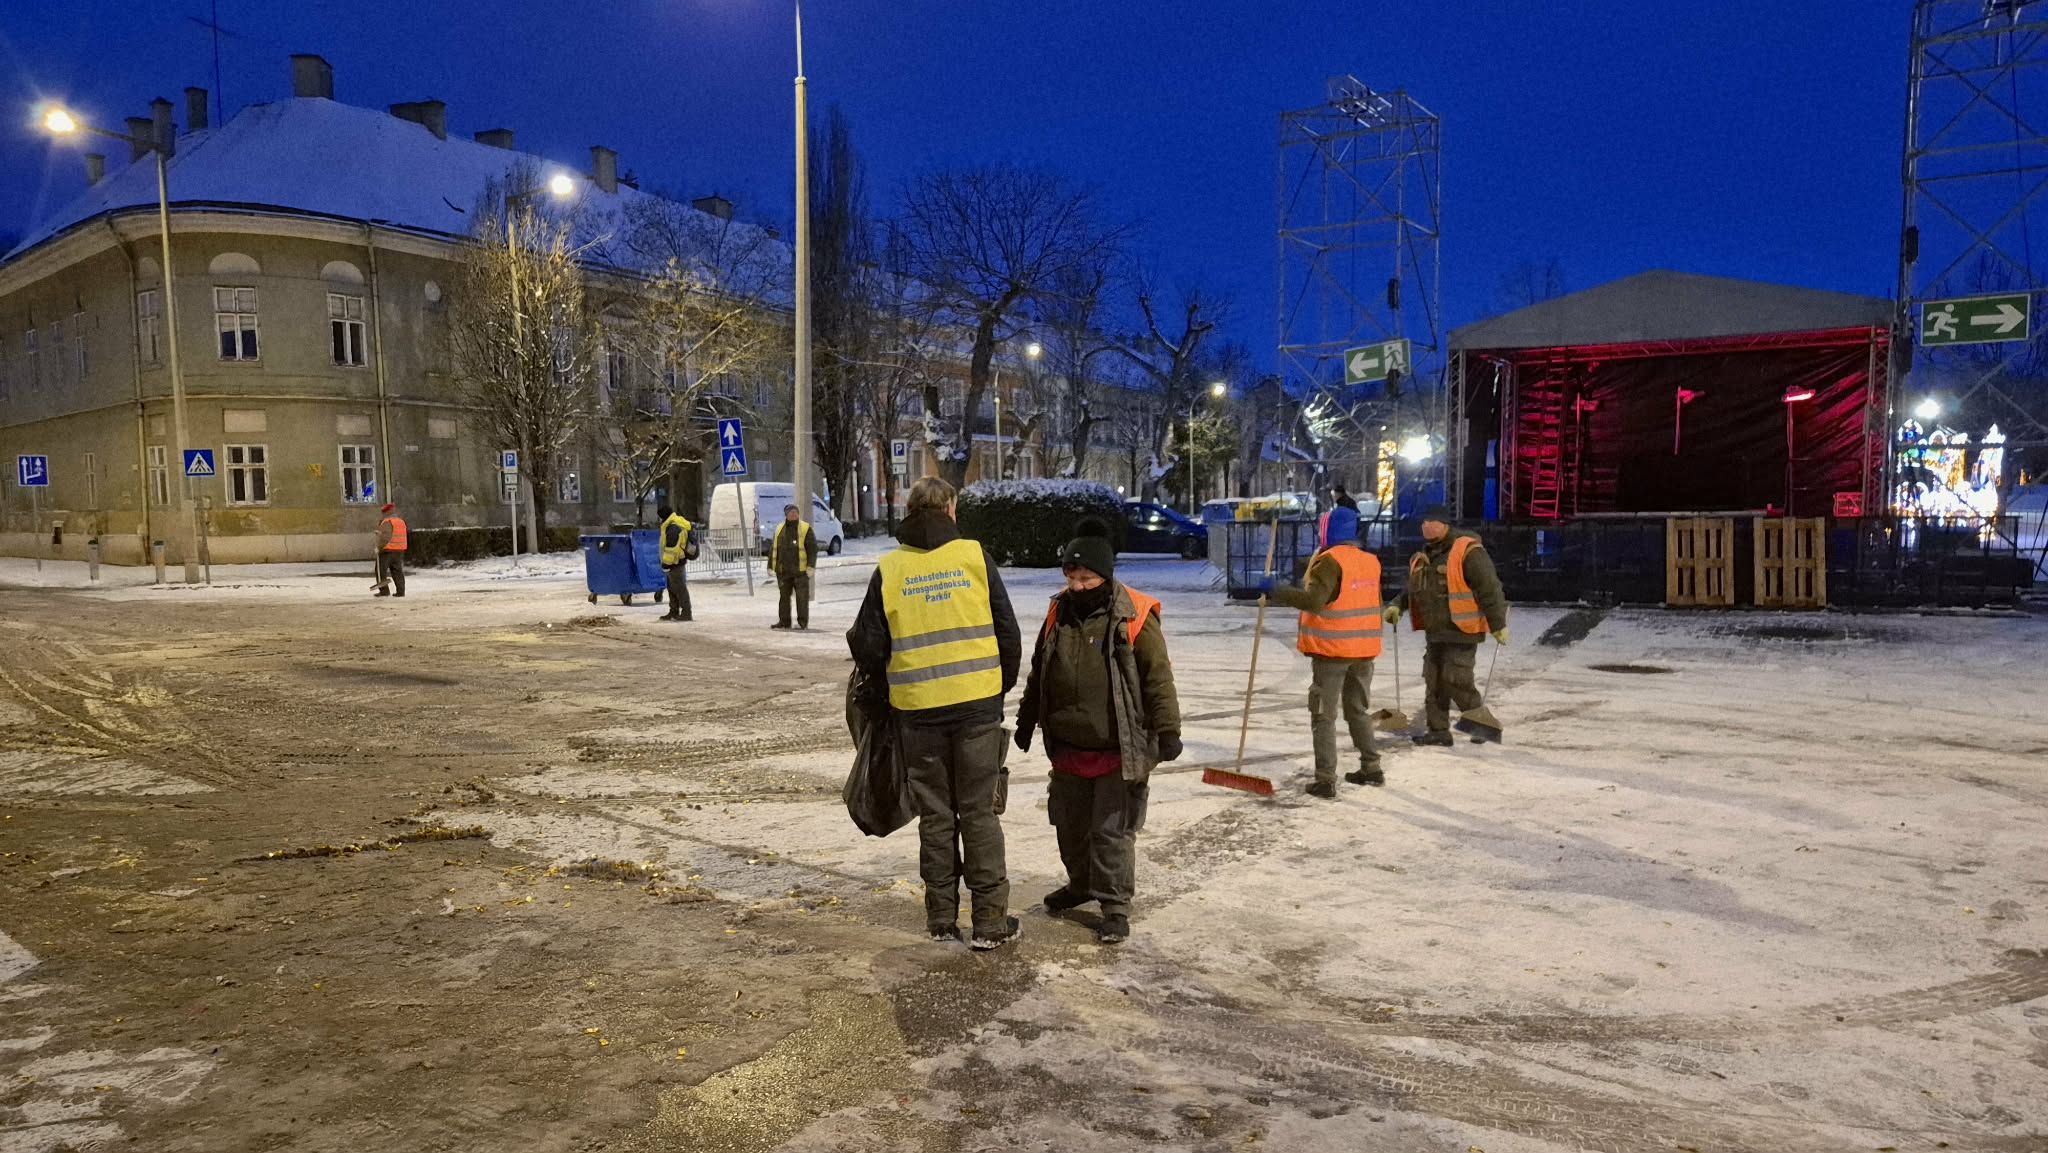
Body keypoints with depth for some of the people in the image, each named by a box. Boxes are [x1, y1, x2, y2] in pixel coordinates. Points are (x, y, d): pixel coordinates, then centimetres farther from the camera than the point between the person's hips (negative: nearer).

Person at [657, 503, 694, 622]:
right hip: (675, 562, 11)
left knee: (680, 588, -6)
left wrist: (666, 564, -20)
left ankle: (686, 613, -3)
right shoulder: (678, 523, 13)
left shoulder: (673, 527, -21)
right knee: (672, 588, 16)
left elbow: (671, 549, -25)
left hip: (675, 563, -11)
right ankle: (674, 612, 23)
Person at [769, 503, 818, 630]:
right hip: (783, 571, 4)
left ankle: (803, 622, 3)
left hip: (800, 571, -4)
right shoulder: (779, 529, 11)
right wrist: (770, 566, 12)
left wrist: (811, 566, -15)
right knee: (783, 596, 9)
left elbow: (813, 549, -6)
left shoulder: (805, 529, -2)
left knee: (802, 596, -3)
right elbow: (773, 549, 17)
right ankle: (784, 621, 17)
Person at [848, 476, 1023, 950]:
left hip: (918, 709, 1)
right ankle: (990, 921, 9)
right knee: (980, 812, 7)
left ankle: (942, 919, 20)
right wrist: (1003, 685, 16)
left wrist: (887, 679, 22)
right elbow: (1008, 633, 1)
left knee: (934, 814, 13)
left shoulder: (889, 568, 0)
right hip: (977, 703, -1)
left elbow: (869, 647, 2)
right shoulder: (974, 557, -2)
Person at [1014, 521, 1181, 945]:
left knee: (1111, 831, 0)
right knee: (1070, 825, 18)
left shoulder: (1133, 618, -12)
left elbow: (1158, 678, -10)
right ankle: (1081, 883, 40)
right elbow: (1039, 674, 16)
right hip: (1067, 747, 6)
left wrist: (1167, 730, -13)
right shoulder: (1059, 613, 5)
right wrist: (1026, 721, 21)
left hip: (1117, 751, -6)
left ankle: (1115, 907, 12)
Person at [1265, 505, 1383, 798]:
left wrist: (1277, 592, -20)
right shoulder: (1370, 561, 8)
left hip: (1331, 649, -7)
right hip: (1364, 649, 7)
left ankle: (1325, 780, -2)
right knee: (1359, 710, 22)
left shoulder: (1330, 560, -15)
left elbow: (1313, 600, -25)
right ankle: (1371, 768, 28)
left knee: (1323, 715, 0)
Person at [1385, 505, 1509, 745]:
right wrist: (1397, 606, 7)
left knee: (1455, 678, -14)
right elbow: (1413, 589, 25)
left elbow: (1490, 590, -16)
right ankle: (1437, 730, 16)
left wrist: (1498, 625, -18)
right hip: (1435, 632, 8)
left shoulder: (1468, 552, -13)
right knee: (1433, 681, 9)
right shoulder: (1425, 556, 13)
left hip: (1461, 631, -8)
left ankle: (1482, 721, 2)